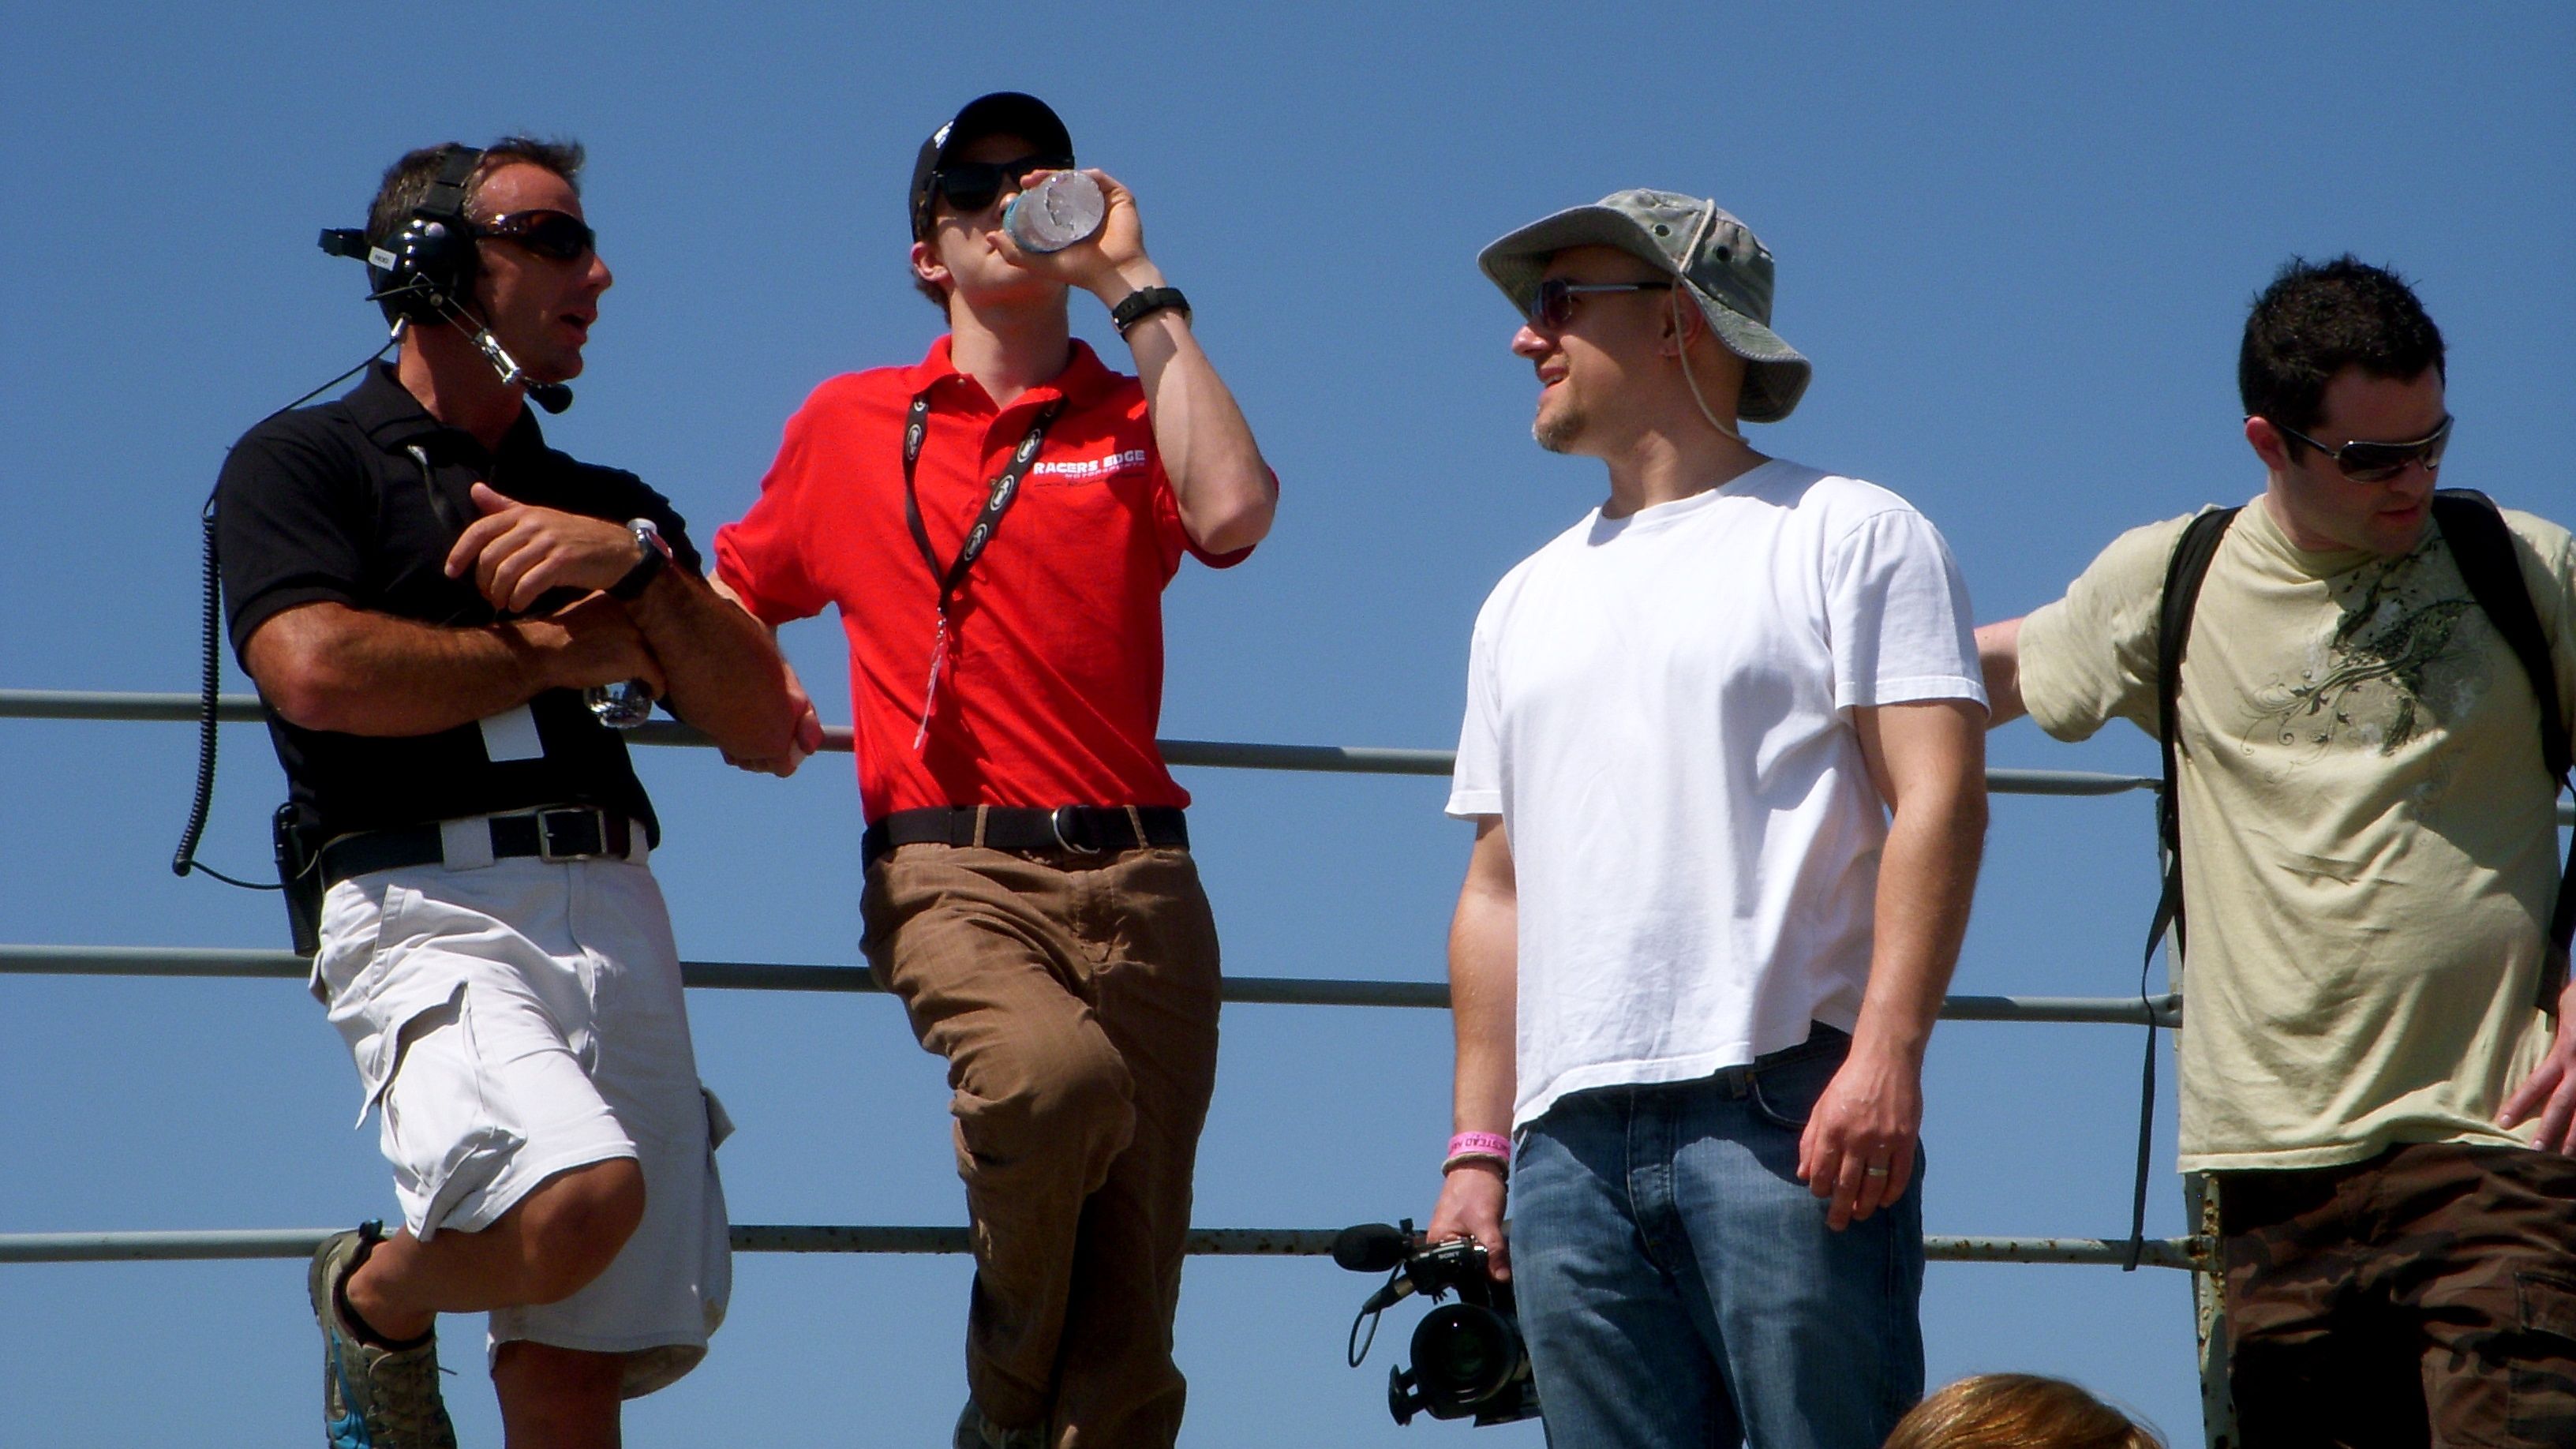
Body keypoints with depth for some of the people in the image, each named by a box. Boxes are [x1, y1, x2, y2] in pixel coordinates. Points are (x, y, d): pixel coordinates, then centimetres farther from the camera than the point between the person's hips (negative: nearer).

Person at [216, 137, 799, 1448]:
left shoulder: (608, 504, 27)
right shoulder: (303, 461, 8)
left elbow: (765, 730, 18)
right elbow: (319, 671, -11)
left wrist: (641, 565, 1)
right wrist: (557, 652, 2)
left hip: (615, 913, 6)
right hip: (432, 907, -6)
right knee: (581, 1194, -30)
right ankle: (375, 1300, 0)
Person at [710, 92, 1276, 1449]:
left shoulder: (1137, 419, 14)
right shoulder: (848, 422, 17)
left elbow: (1232, 510, -8)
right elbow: (738, 589, 30)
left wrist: (1137, 291, -2)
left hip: (1134, 876, 1)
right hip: (949, 870, -1)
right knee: (1056, 1072, -35)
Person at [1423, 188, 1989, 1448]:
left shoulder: (1846, 532, 6)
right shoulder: (1527, 601, 26)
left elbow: (1938, 797, -5)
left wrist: (1886, 1055, -18)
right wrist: (1477, 1144, 15)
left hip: (1786, 1108, -6)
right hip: (1570, 1142, 6)